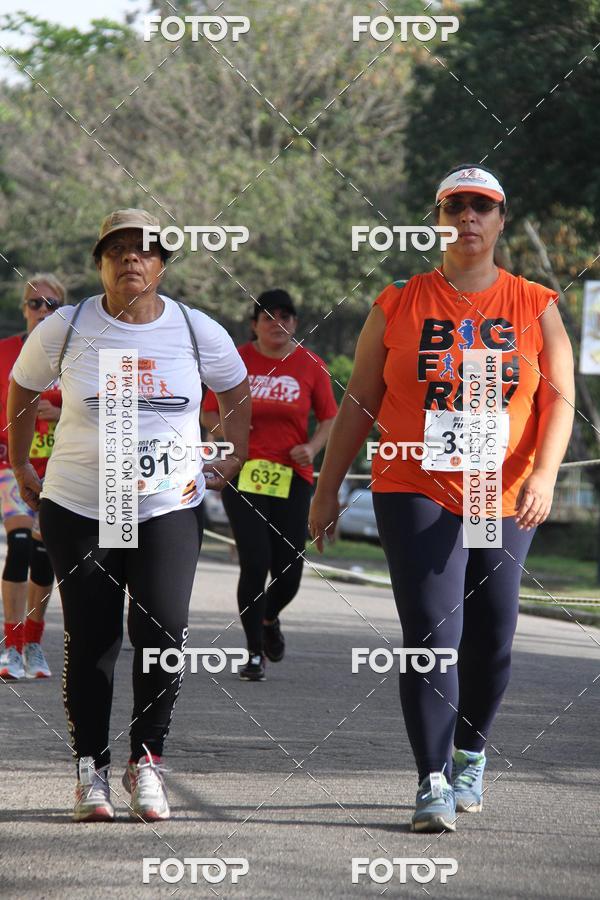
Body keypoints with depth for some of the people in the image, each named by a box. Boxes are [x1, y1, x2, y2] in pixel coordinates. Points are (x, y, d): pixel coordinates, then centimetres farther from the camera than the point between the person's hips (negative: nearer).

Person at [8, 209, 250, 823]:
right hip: (78, 510, 0)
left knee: (164, 632, -13)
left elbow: (235, 390, 20)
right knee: (90, 640, 0)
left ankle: (146, 760, 2)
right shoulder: (64, 330, -2)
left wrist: (235, 458, 17)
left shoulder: (198, 331, 1)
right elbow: (22, 390, 16)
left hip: (170, 509, 0)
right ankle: (91, 768, 12)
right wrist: (19, 464, 17)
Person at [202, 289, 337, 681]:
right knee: (255, 563, -11)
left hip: (292, 478, 1)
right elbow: (209, 413, 10)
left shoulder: (311, 365, 4)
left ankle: (269, 619, 36)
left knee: (289, 571, 1)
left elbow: (330, 418, 10)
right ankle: (255, 654, 3)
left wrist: (312, 447, -9)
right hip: (244, 477, -1)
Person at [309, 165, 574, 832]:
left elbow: (559, 399, 2)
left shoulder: (535, 307, 7)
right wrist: (327, 489, 8)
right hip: (415, 493, -2)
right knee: (431, 634, -13)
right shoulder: (398, 306, 5)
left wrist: (543, 475, -15)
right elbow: (359, 402, 9)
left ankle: (470, 754, 31)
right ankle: (434, 784, -13)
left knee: (490, 640, 8)